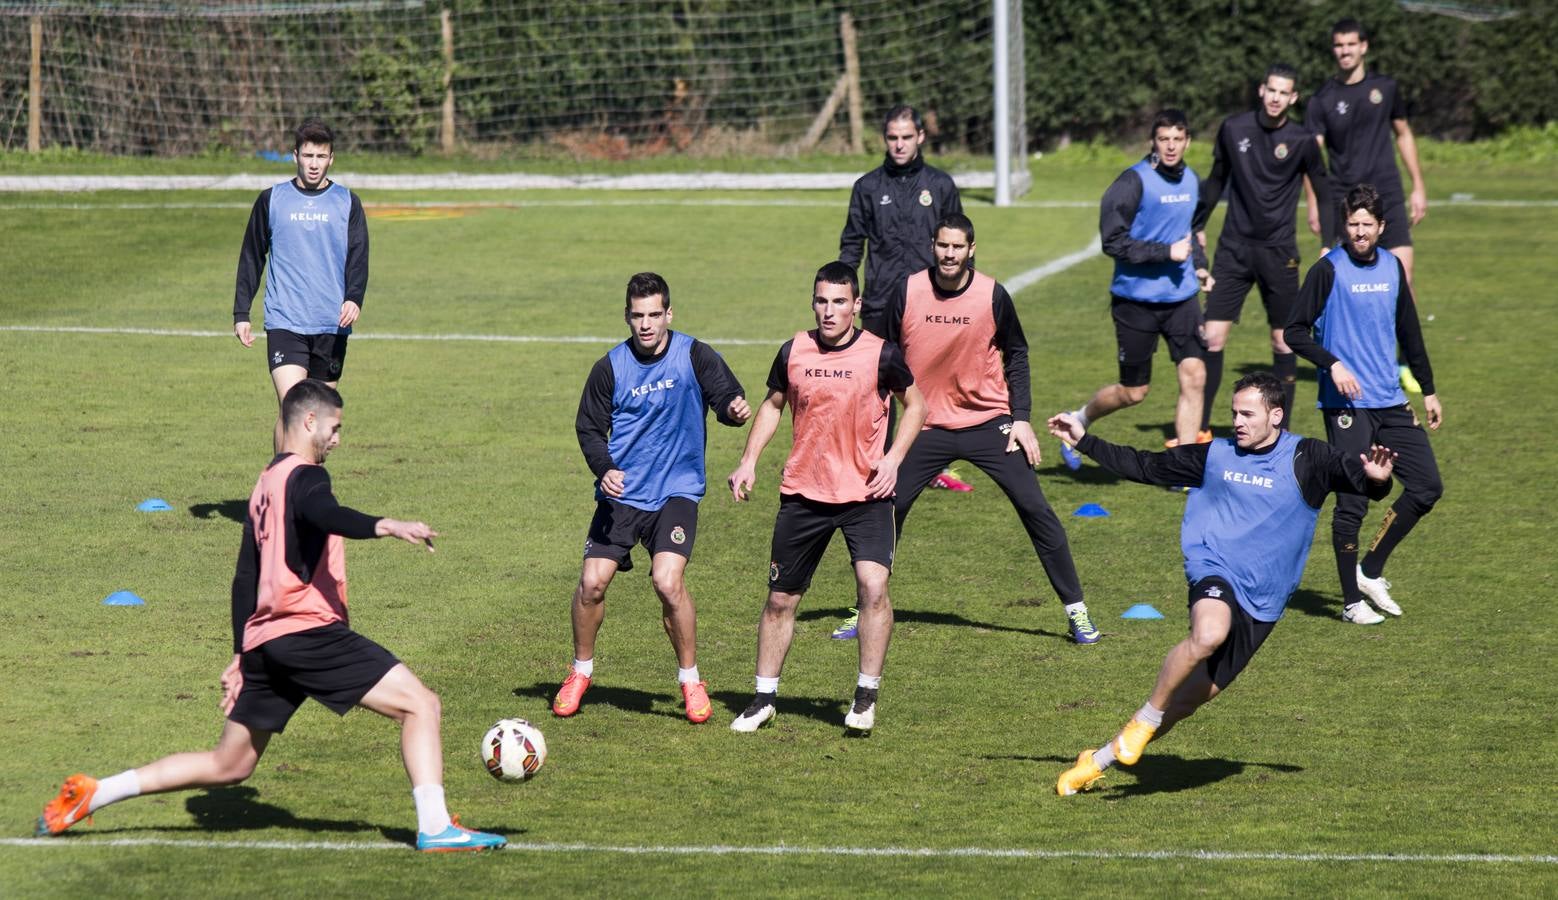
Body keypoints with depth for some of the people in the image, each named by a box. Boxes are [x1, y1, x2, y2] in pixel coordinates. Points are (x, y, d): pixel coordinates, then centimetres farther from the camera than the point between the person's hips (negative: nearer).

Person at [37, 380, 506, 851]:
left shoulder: (265, 485, 22)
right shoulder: (304, 476, -5)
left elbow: (246, 578, 25)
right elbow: (324, 513, -31)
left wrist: (242, 654, 27)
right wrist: (383, 526, -46)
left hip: (265, 640, 9)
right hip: (311, 631, -9)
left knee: (229, 765, 18)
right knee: (420, 704, -9)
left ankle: (90, 794, 18)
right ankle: (435, 829, -22)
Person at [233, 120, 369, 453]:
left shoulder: (347, 203, 7)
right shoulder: (272, 200, 6)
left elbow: (358, 257, 2)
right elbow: (251, 259, 12)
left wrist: (354, 298, -18)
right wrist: (241, 314, 7)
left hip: (332, 326, 2)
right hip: (284, 322, -2)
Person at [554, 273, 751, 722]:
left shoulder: (694, 355, -5)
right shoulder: (611, 368, 0)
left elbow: (727, 394, -14)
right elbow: (589, 427, 5)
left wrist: (735, 408, -39)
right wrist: (604, 469, -13)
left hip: (677, 491, -2)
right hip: (621, 494, 2)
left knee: (668, 580, -20)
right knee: (592, 581, -6)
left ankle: (690, 679, -1)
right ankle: (581, 671, 19)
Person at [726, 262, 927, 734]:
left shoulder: (881, 354, -8)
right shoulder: (793, 352, -1)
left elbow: (914, 403, 6)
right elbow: (773, 404, 16)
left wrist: (893, 458, -7)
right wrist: (749, 460, 5)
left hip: (866, 494, -3)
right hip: (803, 494, 3)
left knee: (873, 585, -21)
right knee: (781, 598, 8)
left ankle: (866, 695, -8)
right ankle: (764, 698, 24)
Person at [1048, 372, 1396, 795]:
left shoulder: (1305, 459, 0)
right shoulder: (1215, 455, 8)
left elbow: (1349, 471, -14)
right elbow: (1147, 467, 18)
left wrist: (1374, 478, -38)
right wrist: (1084, 441, 16)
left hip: (1262, 602, 0)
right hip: (1215, 573, 0)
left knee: (1189, 699, 3)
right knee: (1209, 634, -37)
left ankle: (1100, 760, 19)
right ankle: (1144, 720, -19)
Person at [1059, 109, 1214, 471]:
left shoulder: (1191, 180, 9)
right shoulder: (1134, 181, -14)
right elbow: (1113, 241, -17)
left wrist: (1199, 266, 11)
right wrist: (1167, 252, -21)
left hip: (1181, 296, 6)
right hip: (1137, 300, -5)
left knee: (1194, 376, -9)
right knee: (1134, 392, 4)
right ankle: (1079, 421, 34)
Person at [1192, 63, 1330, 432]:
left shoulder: (1301, 141, -4)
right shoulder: (1233, 129, 2)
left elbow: (1324, 192, 6)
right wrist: (1196, 228, 16)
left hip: (1279, 252, -1)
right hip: (1234, 248, 1)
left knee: (1283, 341, 3)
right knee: (1212, 336, -4)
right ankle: (1200, 428, 4)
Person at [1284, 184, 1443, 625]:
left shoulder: (1392, 267, 10)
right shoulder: (1329, 270, -7)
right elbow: (1295, 332, -8)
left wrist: (1428, 390, 21)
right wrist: (1333, 364, -22)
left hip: (1391, 402, 6)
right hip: (1346, 406, -6)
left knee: (1428, 486, 2)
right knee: (1352, 502, -6)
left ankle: (1370, 571, 16)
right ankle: (1352, 600, 5)